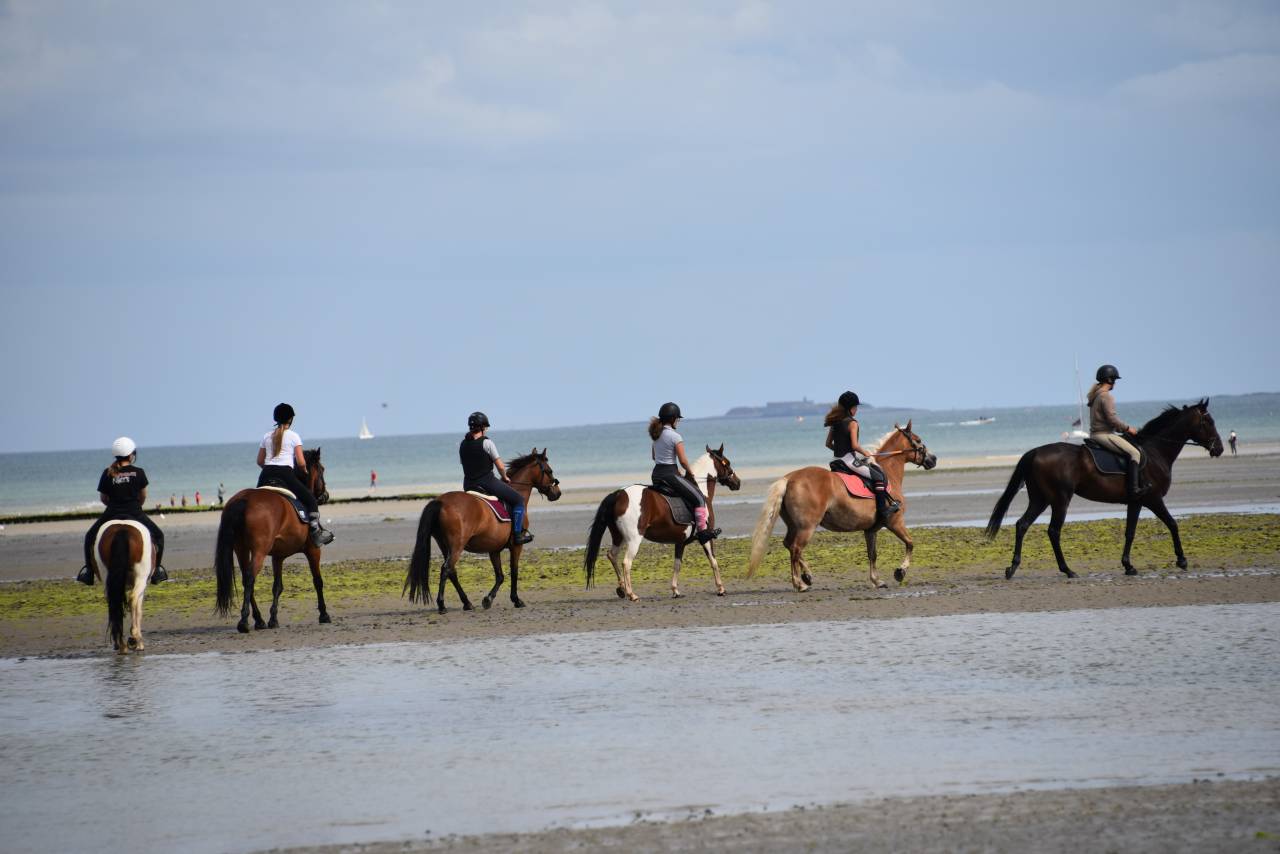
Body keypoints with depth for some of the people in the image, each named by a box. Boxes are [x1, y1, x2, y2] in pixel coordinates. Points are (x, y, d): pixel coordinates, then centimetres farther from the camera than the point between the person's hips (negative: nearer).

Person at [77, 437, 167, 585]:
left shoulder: (107, 474, 0)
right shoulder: (139, 473, -2)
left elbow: (103, 498, 8)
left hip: (112, 513, 1)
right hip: (135, 513, -1)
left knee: (90, 537, 23)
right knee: (158, 535, 20)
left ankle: (88, 570, 12)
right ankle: (156, 570, 12)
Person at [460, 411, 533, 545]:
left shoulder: (463, 445, 7)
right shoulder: (486, 443, -12)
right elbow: (500, 466, -11)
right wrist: (505, 477, 10)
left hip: (468, 486, 7)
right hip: (487, 482, -7)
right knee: (518, 500, 5)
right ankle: (518, 534, -1)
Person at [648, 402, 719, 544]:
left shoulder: (656, 434, 9)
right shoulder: (675, 437, -15)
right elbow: (683, 460, -15)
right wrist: (690, 472, 3)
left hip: (656, 474, 8)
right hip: (670, 474, -8)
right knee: (699, 498, 3)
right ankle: (703, 531, 1)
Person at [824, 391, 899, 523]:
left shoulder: (834, 422, 9)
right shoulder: (852, 423, -13)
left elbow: (828, 443, 13)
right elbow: (854, 445, -20)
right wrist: (865, 452, -3)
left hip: (837, 461, 8)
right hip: (850, 460, -8)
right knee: (879, 477, -3)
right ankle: (883, 512, -9)